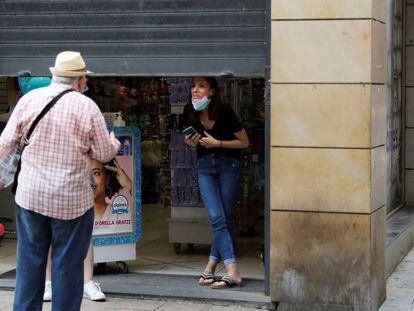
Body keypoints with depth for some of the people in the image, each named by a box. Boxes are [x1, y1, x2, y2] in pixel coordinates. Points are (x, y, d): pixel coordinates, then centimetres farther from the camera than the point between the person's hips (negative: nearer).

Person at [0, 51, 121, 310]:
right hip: (71, 201, -3)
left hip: (30, 195, 3)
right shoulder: (87, 106, -8)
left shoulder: (29, 99, -1)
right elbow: (104, 153, -3)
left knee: (30, 262, 13)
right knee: (68, 265, 7)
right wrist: (114, 143, 20)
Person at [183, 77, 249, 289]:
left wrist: (217, 143, -18)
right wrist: (190, 142, -8)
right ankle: (232, 272, -13)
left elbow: (245, 142, -8)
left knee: (224, 218, -4)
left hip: (228, 166, -3)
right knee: (217, 218, -10)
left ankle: (210, 268, 3)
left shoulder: (225, 112, -16)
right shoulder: (189, 112, -3)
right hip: (205, 166, 3)